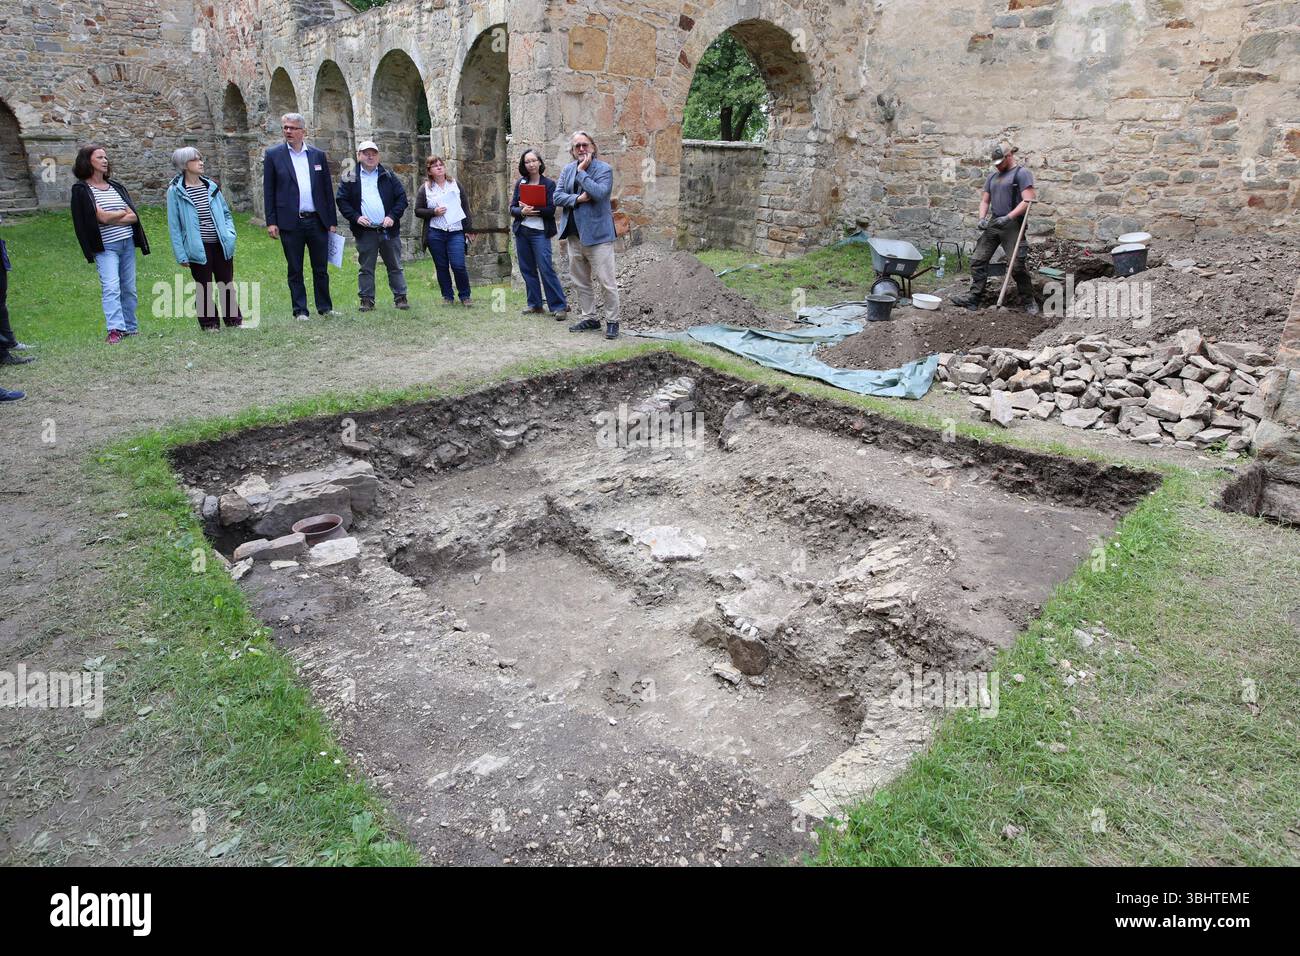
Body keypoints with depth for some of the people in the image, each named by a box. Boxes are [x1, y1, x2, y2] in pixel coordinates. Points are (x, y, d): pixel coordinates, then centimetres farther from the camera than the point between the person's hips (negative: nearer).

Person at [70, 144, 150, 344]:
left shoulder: (116, 185, 13)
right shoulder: (81, 189, -2)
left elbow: (134, 217, 2)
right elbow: (102, 217, -11)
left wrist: (111, 218, -10)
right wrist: (123, 213, 2)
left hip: (127, 243, 5)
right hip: (105, 246, -5)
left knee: (129, 288, 8)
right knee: (111, 287, -16)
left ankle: (131, 327, 16)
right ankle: (115, 329, -22)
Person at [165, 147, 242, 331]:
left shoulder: (211, 186, 6)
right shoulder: (176, 191, -5)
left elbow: (226, 212, 16)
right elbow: (174, 225, -4)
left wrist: (230, 233, 0)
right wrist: (181, 254, -8)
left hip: (221, 245, 4)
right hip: (199, 248, -3)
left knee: (227, 284, 11)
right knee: (204, 288, 5)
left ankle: (234, 319, 22)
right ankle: (209, 323, 15)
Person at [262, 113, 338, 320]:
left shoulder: (318, 155, 8)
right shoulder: (273, 155, 3)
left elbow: (327, 190, 10)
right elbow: (268, 191, 2)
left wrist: (332, 221, 6)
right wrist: (271, 222, -5)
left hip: (317, 221, 2)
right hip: (290, 223, -2)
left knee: (321, 268, 8)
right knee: (295, 270, 4)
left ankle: (325, 307, 20)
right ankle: (300, 310, 11)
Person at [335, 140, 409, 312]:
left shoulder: (388, 176, 8)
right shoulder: (349, 178, 5)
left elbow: (401, 198, 5)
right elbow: (342, 201, 4)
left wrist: (393, 216, -8)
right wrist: (356, 217, -11)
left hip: (389, 229, 1)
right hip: (365, 231, -1)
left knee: (395, 267, 5)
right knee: (366, 269, 4)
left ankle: (400, 297, 12)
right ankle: (367, 300, 10)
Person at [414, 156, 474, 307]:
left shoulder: (455, 185, 11)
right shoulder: (425, 189, 7)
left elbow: (465, 208, 11)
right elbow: (418, 211, 5)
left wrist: (469, 229, 5)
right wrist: (434, 212, -12)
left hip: (456, 233, 0)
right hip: (435, 234, 0)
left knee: (458, 266, -10)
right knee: (442, 267, 4)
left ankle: (465, 296, 7)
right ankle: (448, 297, 16)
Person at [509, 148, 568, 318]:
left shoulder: (549, 184, -1)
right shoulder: (520, 183, 10)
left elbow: (551, 210, -8)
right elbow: (512, 208, 6)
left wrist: (532, 209, -17)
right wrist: (522, 211, -15)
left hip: (540, 232, -5)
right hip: (521, 231, 5)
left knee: (546, 269, -11)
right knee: (527, 269, 7)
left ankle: (559, 306, -7)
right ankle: (534, 303, 17)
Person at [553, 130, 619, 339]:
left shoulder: (604, 169, -4)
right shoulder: (567, 170, 12)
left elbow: (599, 192, -20)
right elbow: (557, 196, 5)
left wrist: (581, 172, -13)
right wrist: (577, 199, -12)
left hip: (597, 233, -6)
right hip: (574, 234, 6)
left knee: (606, 280, -5)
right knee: (580, 281, 12)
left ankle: (612, 321, 3)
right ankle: (589, 318, 23)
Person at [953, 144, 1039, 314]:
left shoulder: (1021, 173, -3)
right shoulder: (993, 175, 18)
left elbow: (1028, 201, -13)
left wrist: (1008, 217, -21)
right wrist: (982, 218, 2)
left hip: (1012, 225, -7)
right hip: (992, 224, 7)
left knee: (1016, 265, -9)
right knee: (977, 260, -1)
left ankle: (1028, 301, 5)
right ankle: (973, 298, 1)